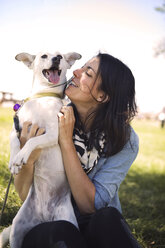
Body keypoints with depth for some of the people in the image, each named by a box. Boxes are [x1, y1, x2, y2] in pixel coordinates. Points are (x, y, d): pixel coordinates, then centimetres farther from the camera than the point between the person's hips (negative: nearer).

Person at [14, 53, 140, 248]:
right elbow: (25, 194, -7)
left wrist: (66, 141, -26)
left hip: (101, 229, 1)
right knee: (60, 231, -35)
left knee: (107, 218, -33)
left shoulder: (125, 139, -14)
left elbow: (90, 205, -21)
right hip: (48, 225, 0)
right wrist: (27, 159, -29)